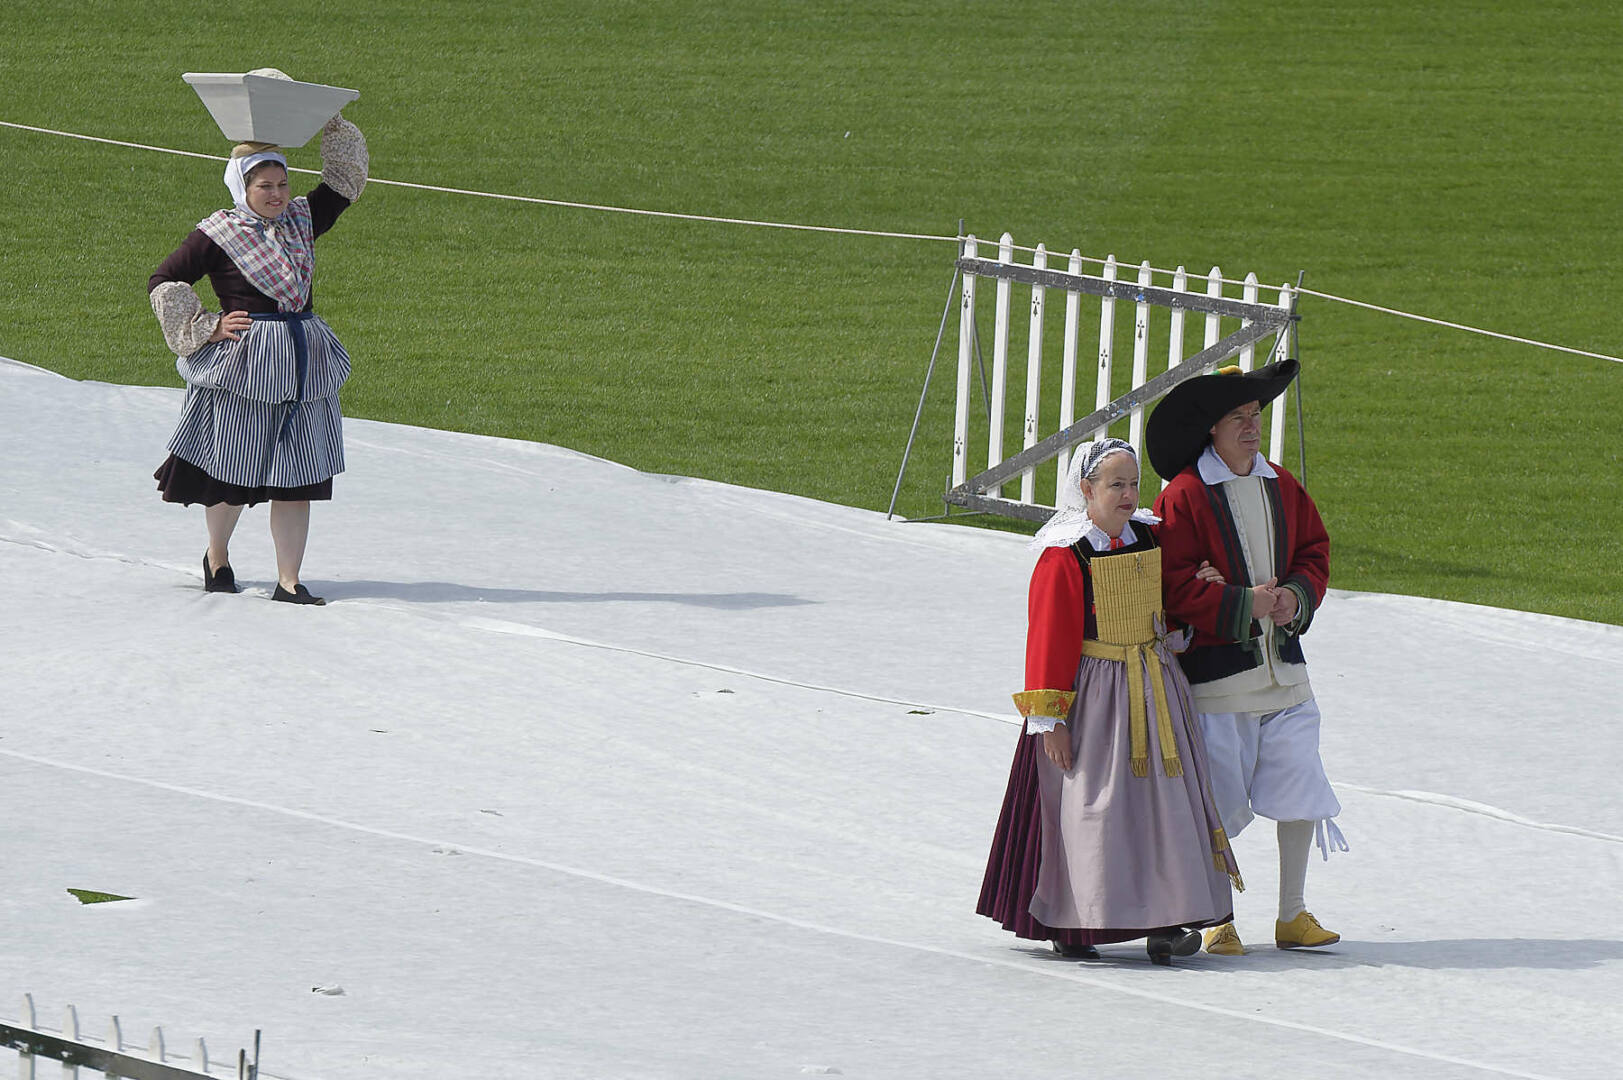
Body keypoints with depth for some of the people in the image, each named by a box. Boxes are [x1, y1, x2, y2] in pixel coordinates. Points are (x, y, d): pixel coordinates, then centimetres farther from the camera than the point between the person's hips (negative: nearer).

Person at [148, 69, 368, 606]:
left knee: (297, 476, 0)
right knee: (233, 467, 4)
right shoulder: (218, 234, -4)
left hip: (303, 357, 5)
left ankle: (289, 582, 2)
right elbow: (163, 283, -2)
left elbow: (345, 179, 17)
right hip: (242, 359, -4)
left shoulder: (301, 221, 10)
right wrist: (209, 327, -7)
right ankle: (217, 555, 30)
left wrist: (327, 122, 7)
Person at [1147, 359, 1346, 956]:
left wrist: (1297, 595, -3)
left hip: (1282, 665, 5)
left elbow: (1315, 549, 17)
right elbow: (1176, 586, -13)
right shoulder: (1183, 496, -9)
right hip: (1216, 670, -5)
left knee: (1301, 793, 3)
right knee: (1218, 801, -2)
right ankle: (1217, 922, 10)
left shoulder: (1281, 486, 11)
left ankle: (1292, 916, 15)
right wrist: (1244, 604, -18)